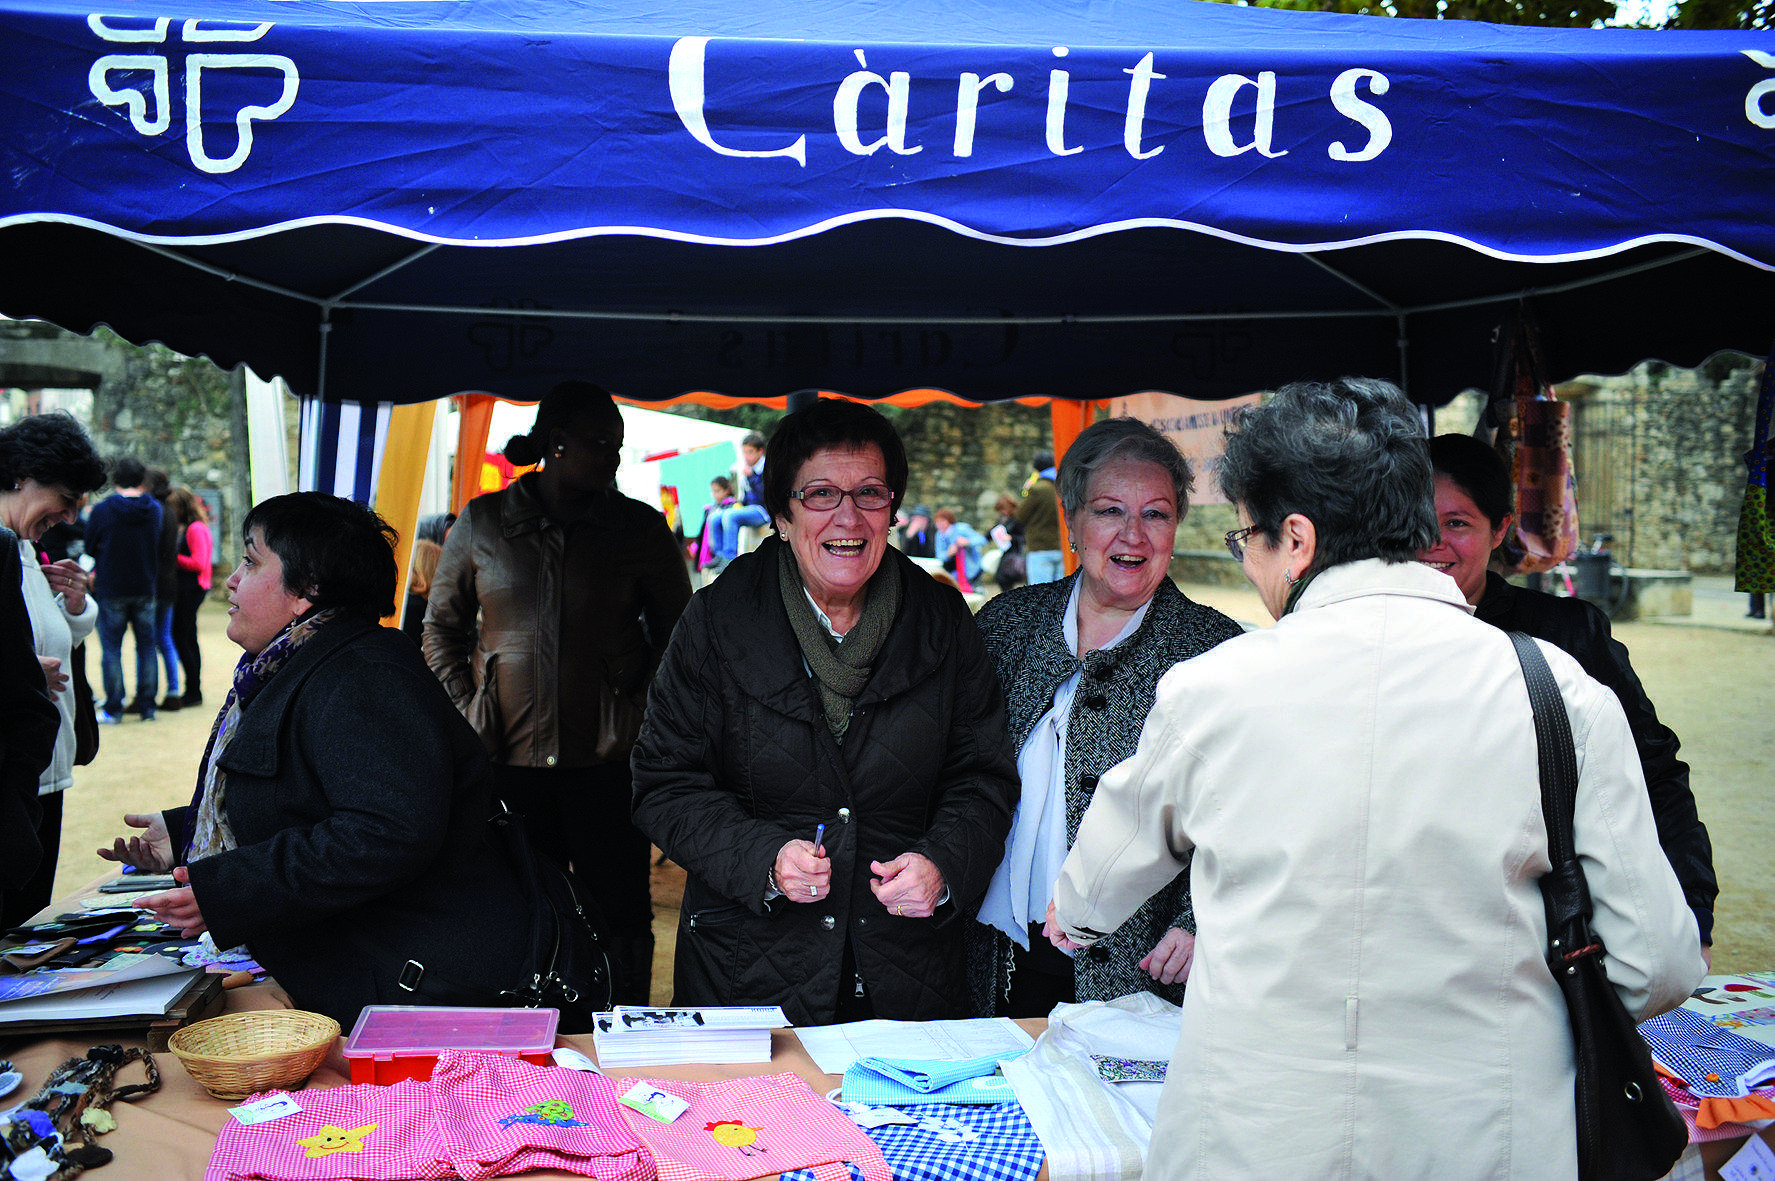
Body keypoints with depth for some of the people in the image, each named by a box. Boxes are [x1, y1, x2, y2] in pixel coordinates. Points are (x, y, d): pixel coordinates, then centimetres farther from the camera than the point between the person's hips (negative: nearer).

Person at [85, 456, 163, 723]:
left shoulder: (101, 511, -9)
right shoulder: (154, 509, -2)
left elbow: (90, 548, 1)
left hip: (111, 588, -3)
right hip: (145, 588, 3)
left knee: (111, 648, 4)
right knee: (147, 646, 10)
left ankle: (113, 709, 5)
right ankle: (147, 706, 12)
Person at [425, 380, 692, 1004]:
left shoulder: (640, 527, 2)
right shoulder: (482, 522, 4)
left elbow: (675, 629, 11)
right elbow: (442, 624, 14)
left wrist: (641, 708, 0)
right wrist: (465, 710, 4)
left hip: (608, 758, -1)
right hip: (508, 755, 1)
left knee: (620, 912, 5)